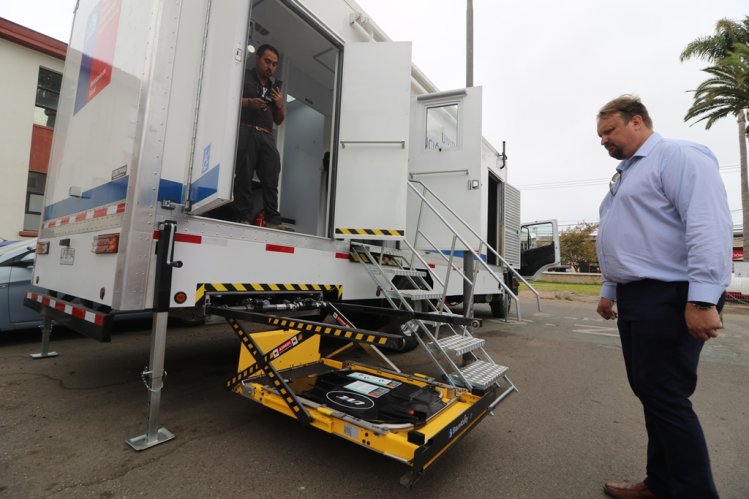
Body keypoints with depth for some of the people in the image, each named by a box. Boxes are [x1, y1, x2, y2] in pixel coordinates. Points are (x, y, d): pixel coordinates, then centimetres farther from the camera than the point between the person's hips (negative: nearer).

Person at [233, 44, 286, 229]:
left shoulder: (275, 88, 29)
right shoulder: (243, 77, 13)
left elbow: (279, 120, 29)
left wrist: (280, 106, 9)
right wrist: (248, 102, -11)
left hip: (266, 136, 4)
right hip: (245, 131, -4)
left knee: (271, 179, -7)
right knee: (244, 176, -11)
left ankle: (273, 220, -9)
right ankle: (244, 218, -11)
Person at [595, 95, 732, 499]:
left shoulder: (678, 156, -6)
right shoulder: (623, 176, 22)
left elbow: (709, 227, -18)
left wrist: (703, 299, -24)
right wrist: (610, 290, 24)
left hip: (669, 299, -9)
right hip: (634, 298, 9)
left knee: (665, 398, -4)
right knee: (649, 392, 14)